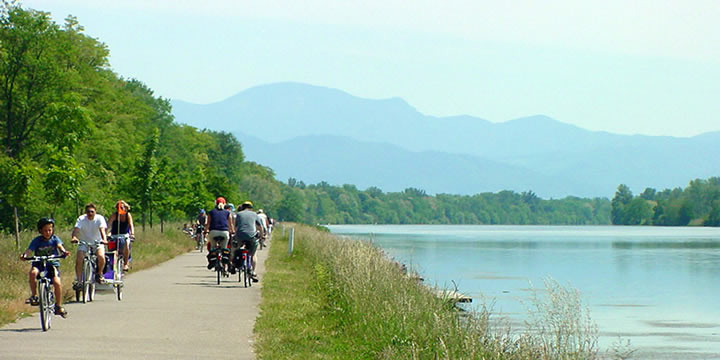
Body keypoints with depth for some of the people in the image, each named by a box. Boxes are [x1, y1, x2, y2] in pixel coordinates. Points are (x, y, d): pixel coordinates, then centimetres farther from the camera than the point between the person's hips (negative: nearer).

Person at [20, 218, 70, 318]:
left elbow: (59, 246, -15)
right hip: (39, 264, 0)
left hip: (52, 264, 0)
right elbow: (29, 250, -13)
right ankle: (34, 296, -18)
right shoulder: (37, 241, -1)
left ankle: (59, 306, -3)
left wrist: (64, 251, -38)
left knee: (57, 283, -22)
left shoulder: (54, 238, 3)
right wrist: (24, 255, -36)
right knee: (32, 272, -34)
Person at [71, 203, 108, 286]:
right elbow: (76, 229, -26)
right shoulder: (81, 219, -13)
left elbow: (102, 230, -27)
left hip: (97, 243, -1)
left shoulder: (99, 218, -13)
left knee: (101, 257, -27)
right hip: (84, 242, 1)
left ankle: (99, 274, 1)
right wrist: (74, 237, -49)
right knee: (79, 259, -22)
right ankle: (78, 280, -11)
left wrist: (104, 240, -48)